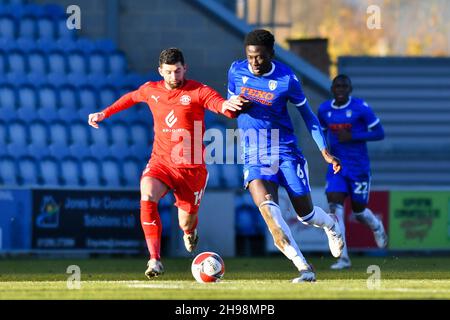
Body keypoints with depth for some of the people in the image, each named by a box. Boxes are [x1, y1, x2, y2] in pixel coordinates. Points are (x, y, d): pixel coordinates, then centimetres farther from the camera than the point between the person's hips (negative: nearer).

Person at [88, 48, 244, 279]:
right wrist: (104, 114, 28)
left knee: (186, 224, 5)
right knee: (147, 195, -30)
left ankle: (190, 232, 48)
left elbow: (221, 104, -24)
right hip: (161, 162, 2)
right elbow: (131, 98, 27)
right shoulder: (151, 90, 5)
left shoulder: (197, 92, -8)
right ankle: (155, 260, -30)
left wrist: (228, 106, -47)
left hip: (191, 167, -2)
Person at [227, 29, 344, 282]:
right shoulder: (236, 70, -1)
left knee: (305, 213, 5)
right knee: (266, 205, -24)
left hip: (286, 151, -2)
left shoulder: (286, 79, -11)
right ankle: (304, 268, -26)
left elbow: (306, 113, 2)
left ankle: (331, 225, 45)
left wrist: (324, 150, -2)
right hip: (254, 154, 2)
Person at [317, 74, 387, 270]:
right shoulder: (324, 110, 3)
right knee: (335, 207, -15)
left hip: (359, 167, -3)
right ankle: (343, 258, -15)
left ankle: (376, 226, 46)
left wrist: (352, 136, -20)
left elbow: (379, 134, -9)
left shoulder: (361, 108, -11)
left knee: (359, 211, 7)